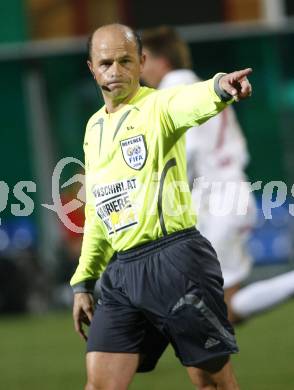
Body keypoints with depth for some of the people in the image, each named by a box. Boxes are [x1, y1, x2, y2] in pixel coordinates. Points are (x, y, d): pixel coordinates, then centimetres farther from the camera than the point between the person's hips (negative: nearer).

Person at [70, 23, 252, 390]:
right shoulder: (94, 126, 16)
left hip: (174, 261, -6)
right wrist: (82, 281, 20)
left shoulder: (158, 106, -5)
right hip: (120, 271, 6)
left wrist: (220, 87, -54)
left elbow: (191, 103, -31)